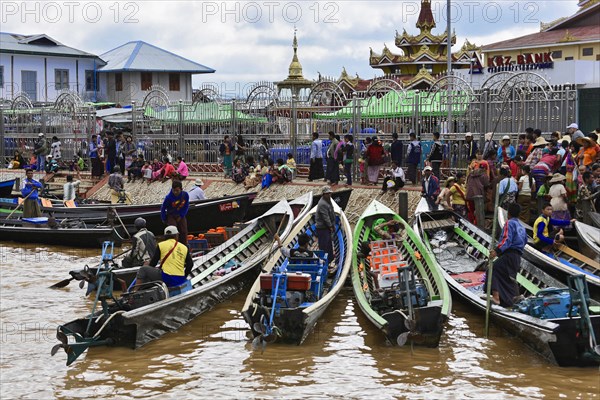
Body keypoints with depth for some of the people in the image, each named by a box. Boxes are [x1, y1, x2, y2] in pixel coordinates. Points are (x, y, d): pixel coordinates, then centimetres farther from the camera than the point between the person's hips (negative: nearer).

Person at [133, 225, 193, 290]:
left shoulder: (161, 245, 2)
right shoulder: (184, 247, 12)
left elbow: (153, 263, 6)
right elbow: (190, 264, 15)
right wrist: (184, 277, 27)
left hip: (166, 278, -5)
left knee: (142, 270, 10)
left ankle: (135, 291, 0)